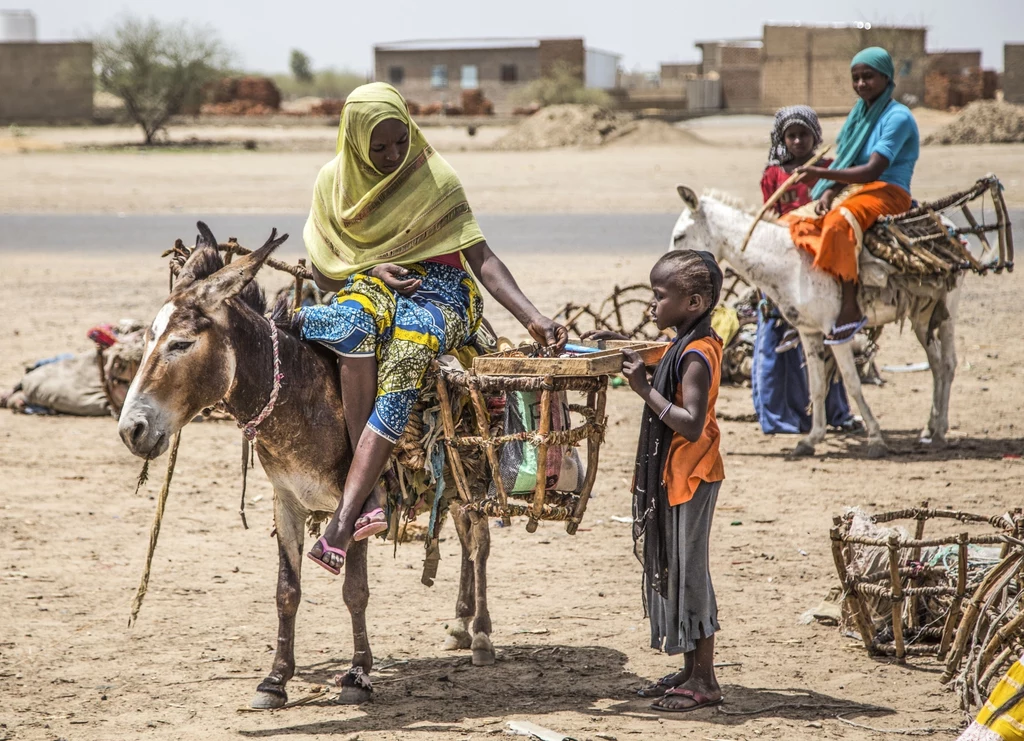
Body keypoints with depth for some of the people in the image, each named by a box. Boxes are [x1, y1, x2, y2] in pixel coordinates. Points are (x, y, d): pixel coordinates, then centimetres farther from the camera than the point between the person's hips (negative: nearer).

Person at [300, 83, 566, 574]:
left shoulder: (436, 180, -1)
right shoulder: (336, 182, 5)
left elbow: (482, 258, -6)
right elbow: (325, 274, 10)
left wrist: (531, 318, -18)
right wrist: (371, 271, -11)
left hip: (439, 291, -1)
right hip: (367, 284, 1)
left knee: (407, 351, -36)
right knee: (357, 322, -38)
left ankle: (343, 521, -42)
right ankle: (368, 493, -39)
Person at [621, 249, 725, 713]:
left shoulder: (695, 356, -19)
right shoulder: (688, 347, 12)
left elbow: (691, 424, -27)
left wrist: (646, 389, -26)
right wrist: (645, 377, 7)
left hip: (690, 478, -11)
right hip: (674, 477, 11)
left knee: (687, 572, -5)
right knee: (673, 572, 15)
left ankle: (704, 681, 1)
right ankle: (692, 671, 24)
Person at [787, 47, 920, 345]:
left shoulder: (897, 117, -12)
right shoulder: (860, 113, 15)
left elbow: (873, 170, -22)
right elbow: (844, 163, 13)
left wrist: (823, 173, -29)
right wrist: (829, 192, -9)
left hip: (888, 194, -9)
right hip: (852, 191, 9)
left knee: (840, 223, -37)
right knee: (796, 223, -2)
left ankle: (851, 308, -35)